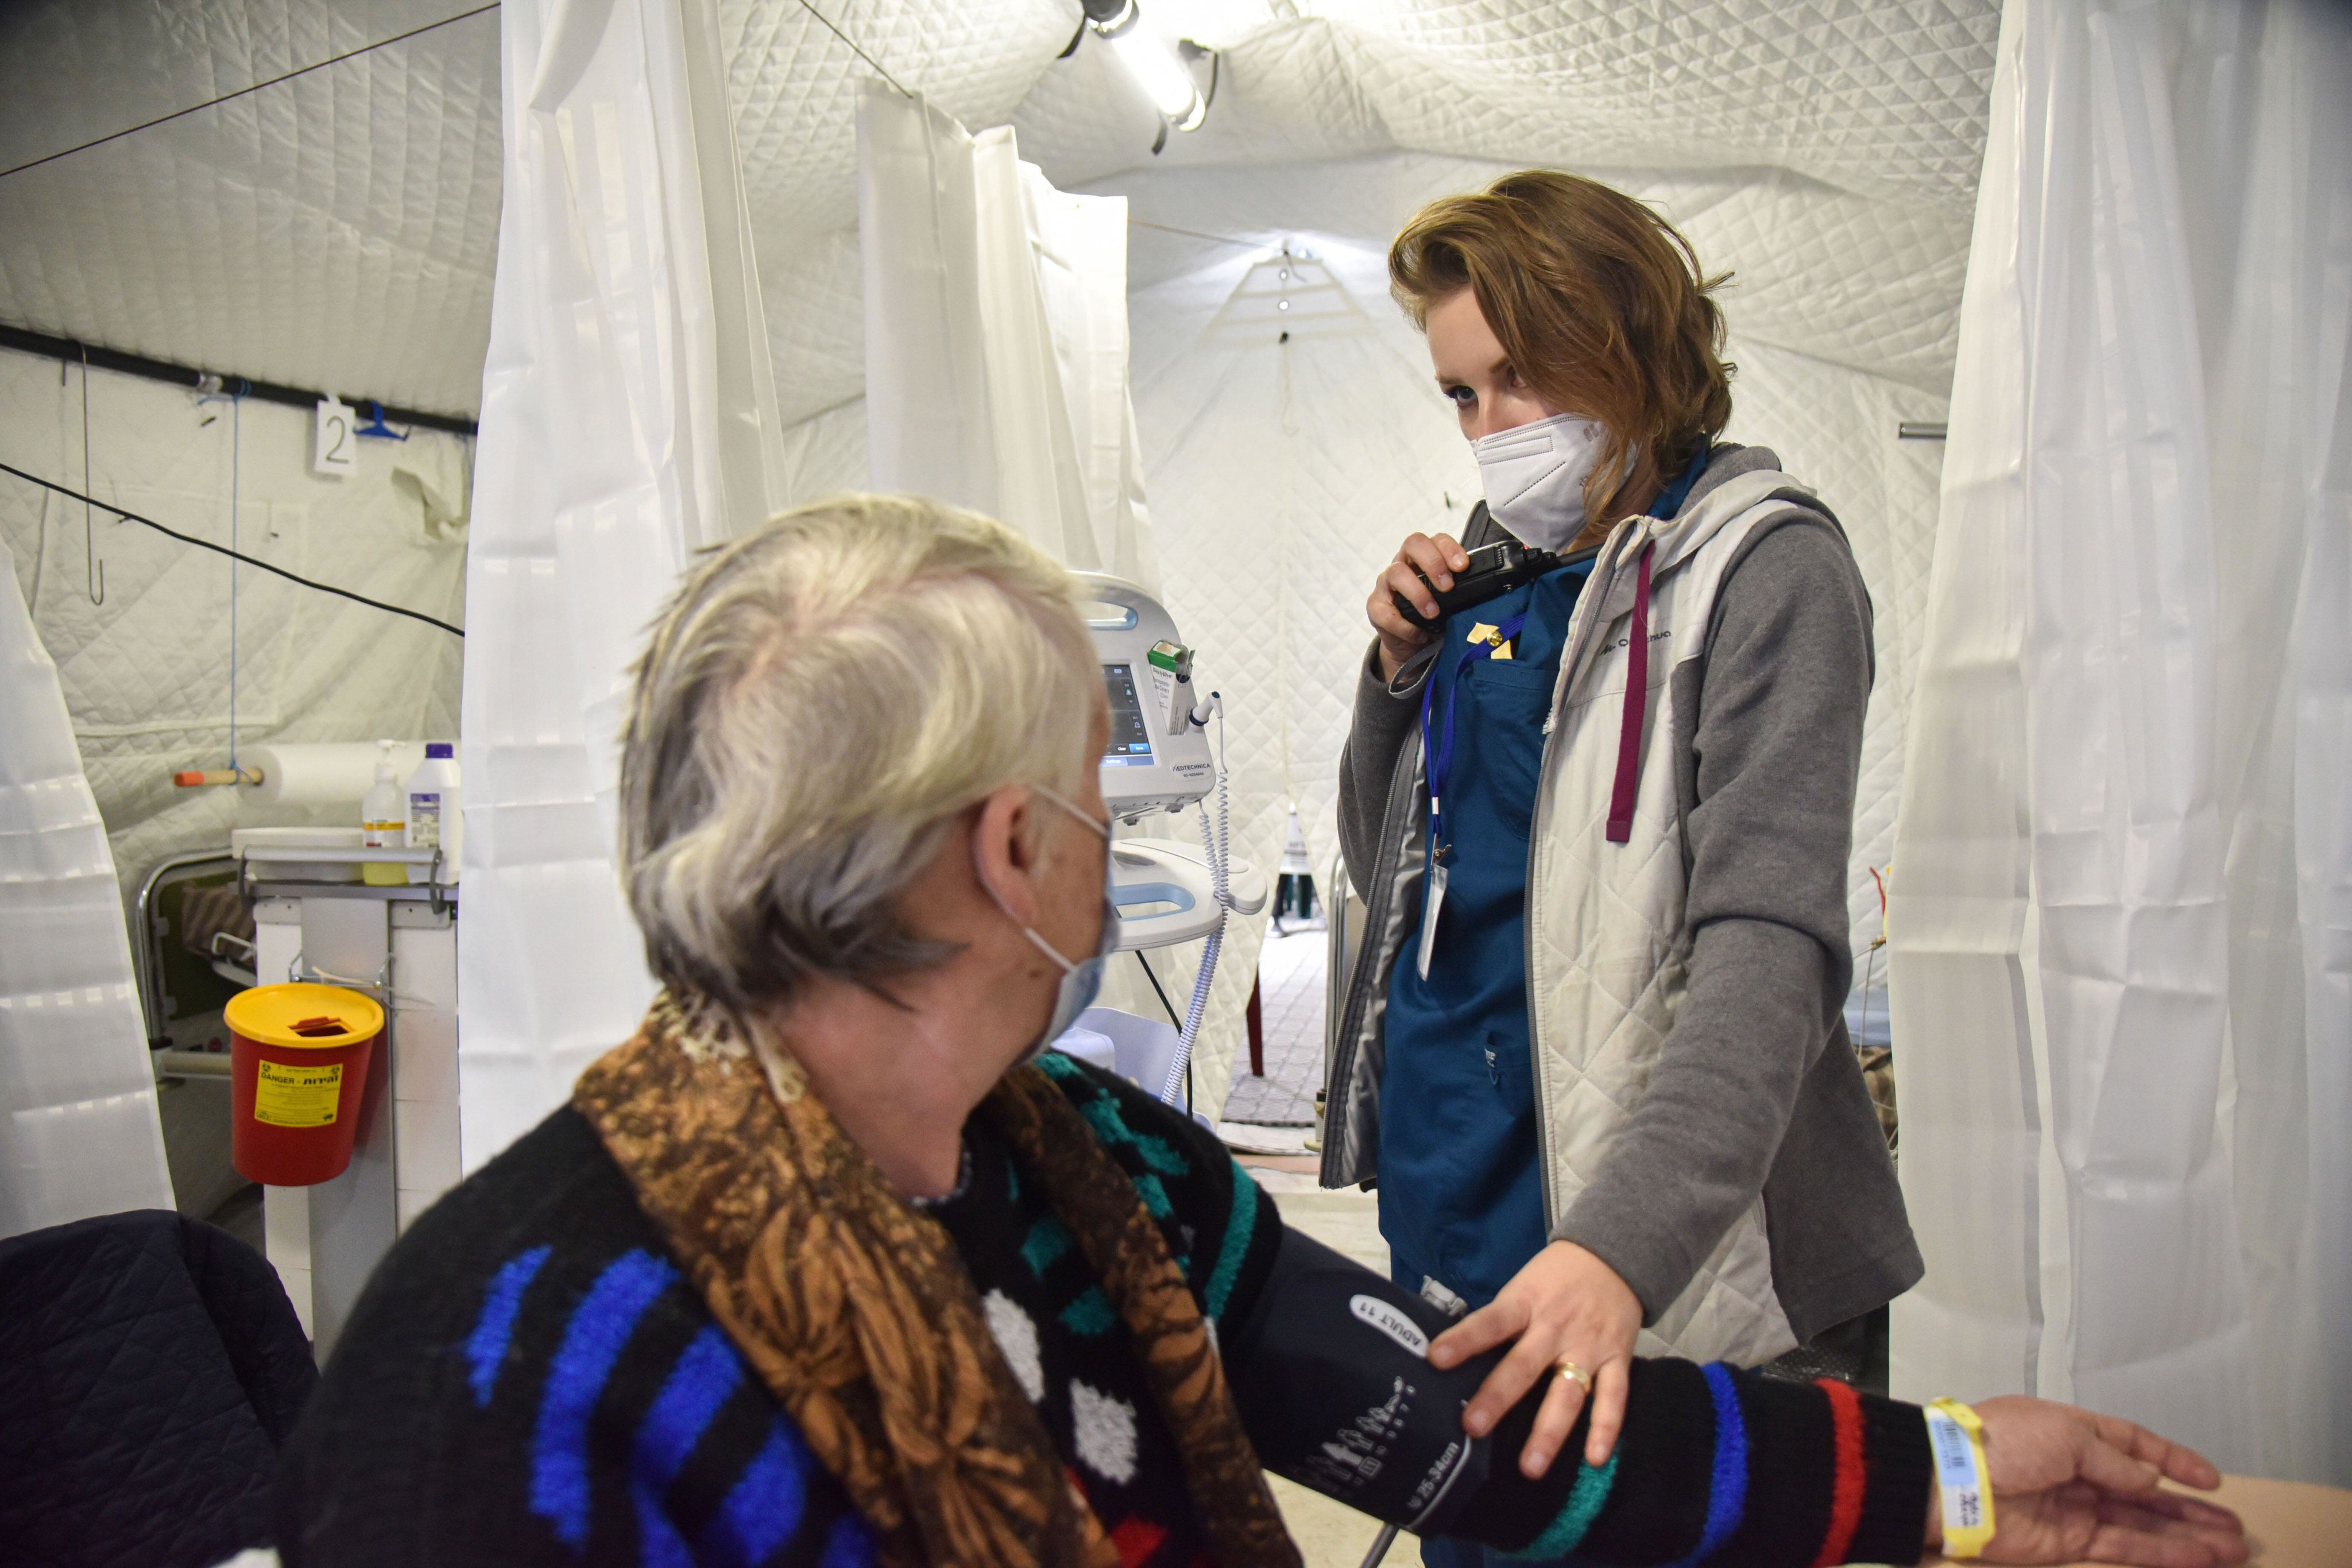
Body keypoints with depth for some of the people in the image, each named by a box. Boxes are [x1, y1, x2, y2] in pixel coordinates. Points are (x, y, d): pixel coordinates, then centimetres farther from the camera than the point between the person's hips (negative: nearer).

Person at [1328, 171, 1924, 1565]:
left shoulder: (1762, 564, -11)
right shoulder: (1490, 564, 9)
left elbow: (1769, 938, -23)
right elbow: (1386, 865, 14)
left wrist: (1620, 1244, -36)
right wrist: (1399, 669, -2)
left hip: (1668, 1253, -6)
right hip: (1441, 1179, 6)